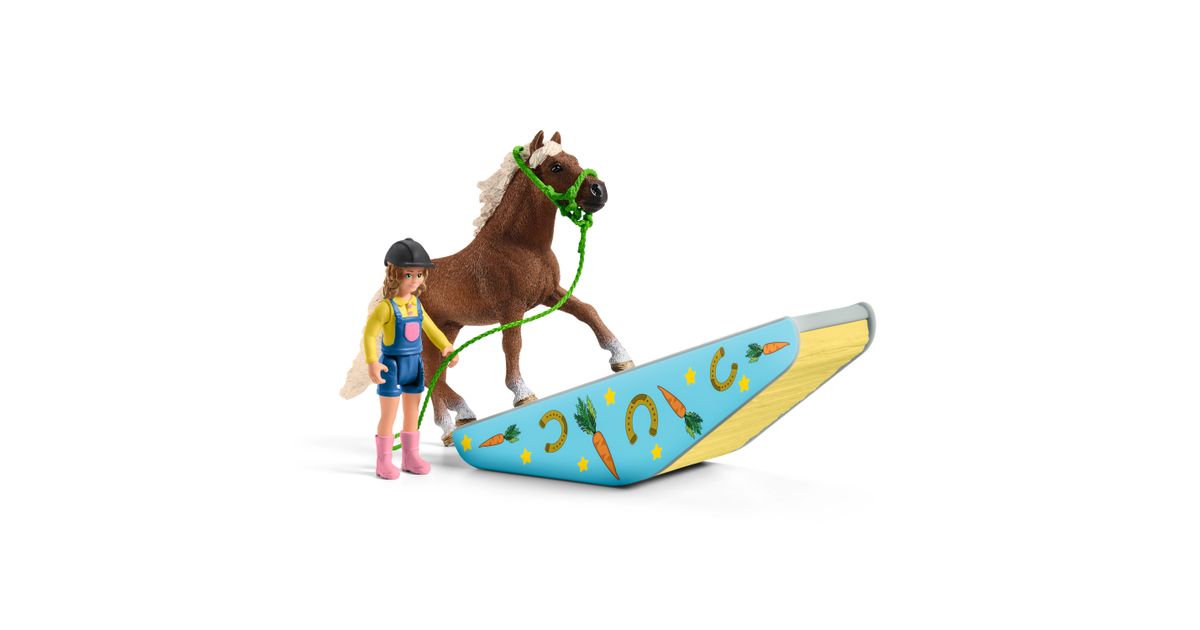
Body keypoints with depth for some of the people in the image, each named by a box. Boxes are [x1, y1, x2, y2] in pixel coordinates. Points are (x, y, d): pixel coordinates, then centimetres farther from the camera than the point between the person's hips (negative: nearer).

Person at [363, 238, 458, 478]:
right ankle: (383, 462, 10)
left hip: (414, 364, 7)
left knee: (412, 414, 13)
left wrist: (447, 347, 15)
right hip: (392, 365, -7)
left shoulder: (416, 305, 5)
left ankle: (410, 457, 24)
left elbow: (430, 328, 20)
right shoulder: (386, 307, -17)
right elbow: (369, 334, -19)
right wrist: (372, 363, -27)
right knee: (388, 416, 1)